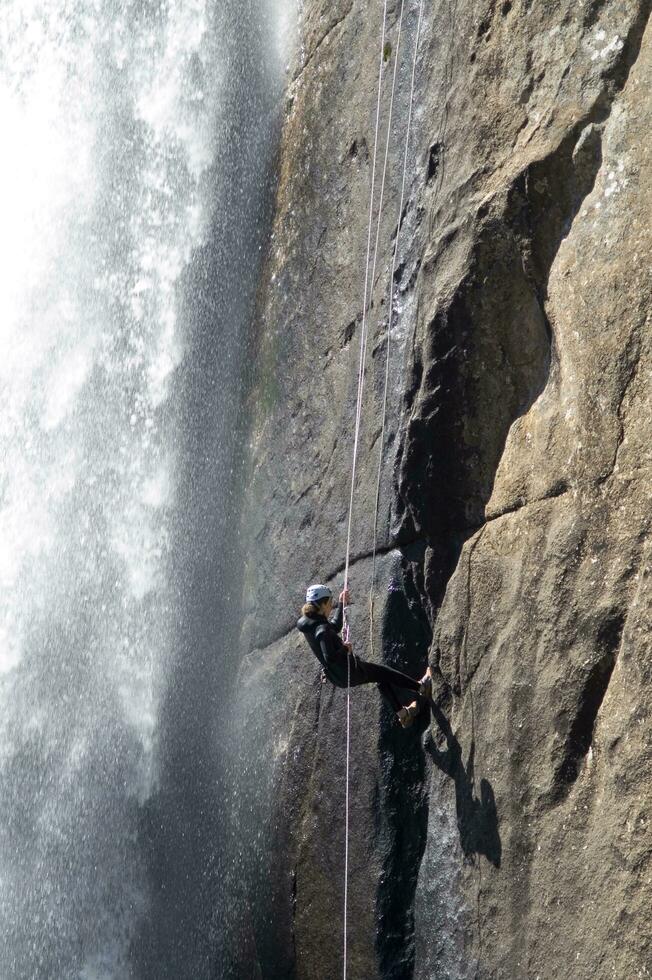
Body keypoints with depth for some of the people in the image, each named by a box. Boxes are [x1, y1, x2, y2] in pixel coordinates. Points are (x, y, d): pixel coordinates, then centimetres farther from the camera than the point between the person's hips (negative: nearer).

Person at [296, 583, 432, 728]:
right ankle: (421, 687, 35)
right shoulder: (322, 630, -30)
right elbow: (330, 658, -38)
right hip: (348, 672, -10)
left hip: (336, 676, 10)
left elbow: (335, 627, 17)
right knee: (384, 672, 14)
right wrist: (345, 648, -21)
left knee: (382, 675, 27)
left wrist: (341, 604, 15)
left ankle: (402, 713, 38)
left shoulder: (311, 622, -1)